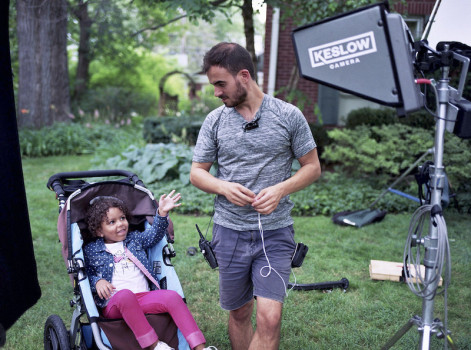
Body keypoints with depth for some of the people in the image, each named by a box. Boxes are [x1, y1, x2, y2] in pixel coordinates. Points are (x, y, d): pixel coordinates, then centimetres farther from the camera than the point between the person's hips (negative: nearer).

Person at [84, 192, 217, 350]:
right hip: (113, 303, -3)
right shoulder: (91, 251, 12)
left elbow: (154, 234, 10)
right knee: (125, 295, -39)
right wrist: (97, 282, -12)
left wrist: (162, 214, -7)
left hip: (143, 297, 3)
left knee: (172, 297, -23)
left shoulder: (135, 239, 21)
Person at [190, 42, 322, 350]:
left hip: (275, 232, -2)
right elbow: (197, 173, 8)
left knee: (269, 318, -12)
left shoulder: (289, 116, -3)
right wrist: (223, 187, -13)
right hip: (230, 232, 3)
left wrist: (280, 189, -16)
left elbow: (312, 167, 2)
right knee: (239, 313, 14)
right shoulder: (215, 120, 4)